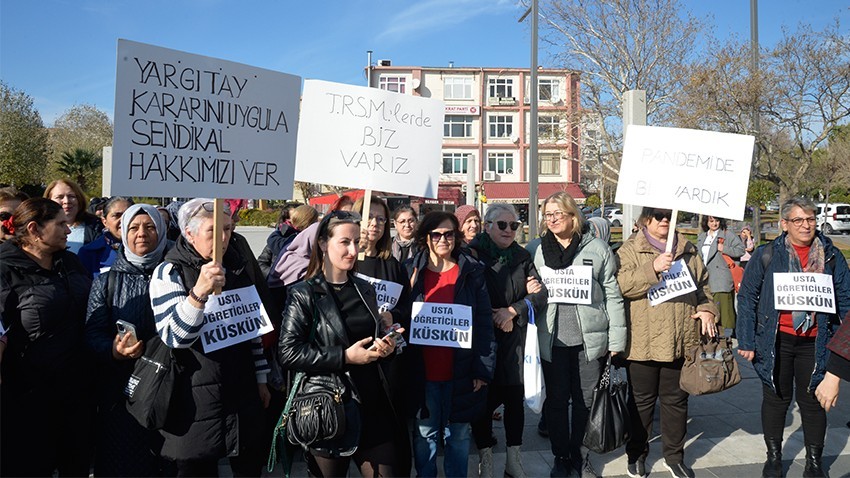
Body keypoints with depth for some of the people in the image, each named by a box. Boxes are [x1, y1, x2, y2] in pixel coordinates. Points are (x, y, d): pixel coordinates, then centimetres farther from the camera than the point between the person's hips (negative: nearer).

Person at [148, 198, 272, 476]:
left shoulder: (241, 267, 7)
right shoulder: (170, 272, -10)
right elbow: (174, 337, -22)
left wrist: (261, 378, 14)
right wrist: (199, 292, -36)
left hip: (244, 392, 5)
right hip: (195, 399, -4)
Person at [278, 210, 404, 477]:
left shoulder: (365, 290, 10)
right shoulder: (304, 295, -8)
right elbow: (288, 353, -17)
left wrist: (385, 347, 0)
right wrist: (344, 357, -20)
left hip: (373, 404, 5)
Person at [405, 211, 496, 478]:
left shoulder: (472, 272, 0)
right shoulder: (411, 271, 2)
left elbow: (484, 323, -2)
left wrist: (484, 368, -5)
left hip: (461, 372, 0)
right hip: (422, 372, 1)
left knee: (458, 435, 12)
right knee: (425, 434, 11)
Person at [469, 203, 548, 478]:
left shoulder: (522, 257, 11)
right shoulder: (473, 254, -3)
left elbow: (540, 295, 3)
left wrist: (513, 310, -11)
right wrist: (493, 318, -8)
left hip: (514, 339, 3)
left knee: (515, 396, 5)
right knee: (484, 396, 3)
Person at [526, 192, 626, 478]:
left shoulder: (597, 248, 1)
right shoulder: (535, 249, 5)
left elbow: (613, 296, 1)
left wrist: (616, 340, -2)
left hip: (590, 339, -1)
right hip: (552, 339, 1)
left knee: (586, 400, 9)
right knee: (556, 400, 9)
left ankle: (580, 455, 28)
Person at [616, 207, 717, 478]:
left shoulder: (688, 250, 13)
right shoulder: (630, 250, -1)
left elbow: (703, 283, 19)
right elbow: (622, 284, -15)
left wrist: (707, 309, 3)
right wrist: (653, 268, -24)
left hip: (682, 341, 4)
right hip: (643, 342, -3)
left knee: (676, 400, 13)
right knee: (642, 400, 9)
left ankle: (674, 456, 28)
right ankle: (637, 454, 25)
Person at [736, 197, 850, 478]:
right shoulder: (766, 255, -5)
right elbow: (747, 298, -3)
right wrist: (746, 341, -7)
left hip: (815, 342, 1)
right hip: (776, 341, -1)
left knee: (813, 401, 11)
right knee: (776, 398, 12)